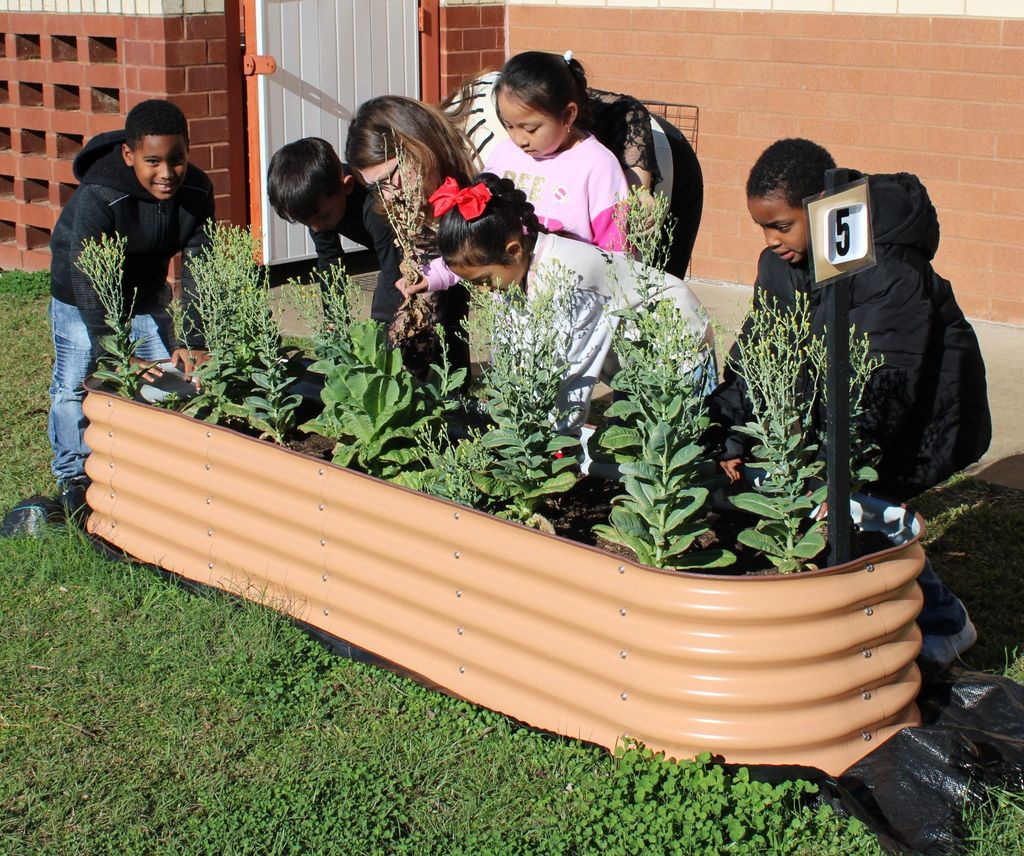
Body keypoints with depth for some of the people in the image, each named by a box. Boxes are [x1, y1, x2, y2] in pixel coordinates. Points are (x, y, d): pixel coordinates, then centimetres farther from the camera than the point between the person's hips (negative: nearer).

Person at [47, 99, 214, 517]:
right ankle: (74, 475, 15)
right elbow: (89, 280, -40)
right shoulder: (97, 199, -36)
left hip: (146, 292, 4)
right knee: (74, 386, -4)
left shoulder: (196, 191, -21)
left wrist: (192, 342, -31)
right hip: (80, 297, -4)